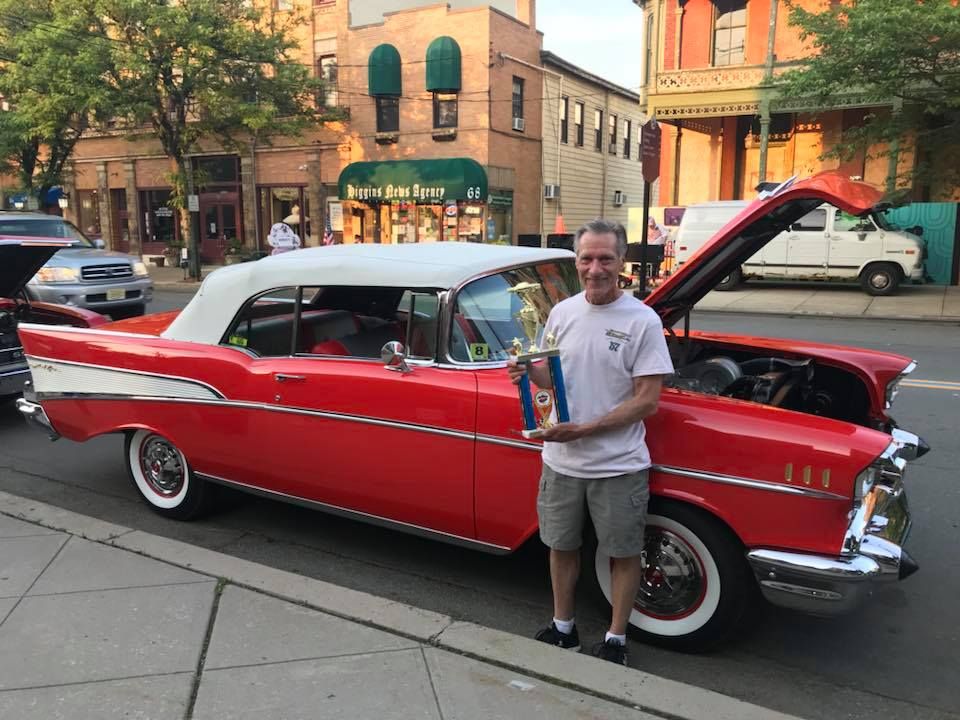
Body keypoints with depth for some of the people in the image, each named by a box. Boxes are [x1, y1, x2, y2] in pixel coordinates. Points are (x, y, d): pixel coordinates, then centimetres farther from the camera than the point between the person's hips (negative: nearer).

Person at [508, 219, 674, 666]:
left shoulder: (642, 321, -13)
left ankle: (616, 639, 32)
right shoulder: (562, 312, 2)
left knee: (623, 553, 12)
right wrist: (530, 372, -13)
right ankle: (563, 628, 38)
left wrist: (584, 429, -21)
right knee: (561, 546, 18)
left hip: (618, 466, -4)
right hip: (560, 460, 4)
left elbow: (647, 400, -14)